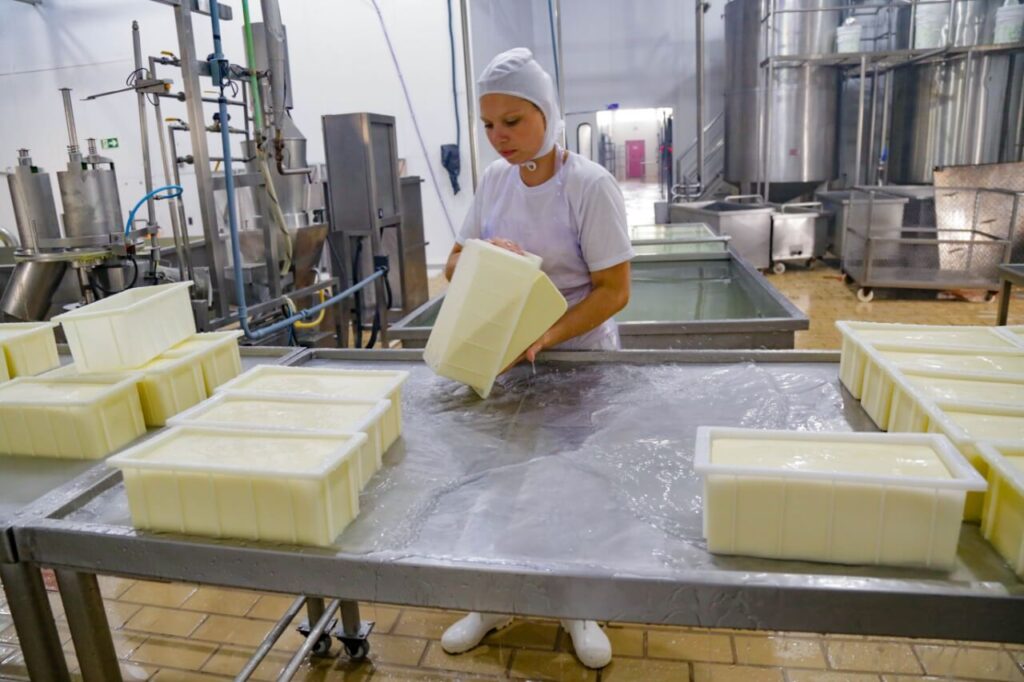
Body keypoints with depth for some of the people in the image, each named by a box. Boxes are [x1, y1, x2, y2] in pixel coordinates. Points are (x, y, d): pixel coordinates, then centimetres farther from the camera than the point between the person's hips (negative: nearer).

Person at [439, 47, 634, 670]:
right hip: (503, 359, 5)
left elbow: (614, 291, -18)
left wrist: (544, 339, -30)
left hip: (577, 361, -4)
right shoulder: (494, 180, 1)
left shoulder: (591, 186, -16)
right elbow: (456, 264, 6)